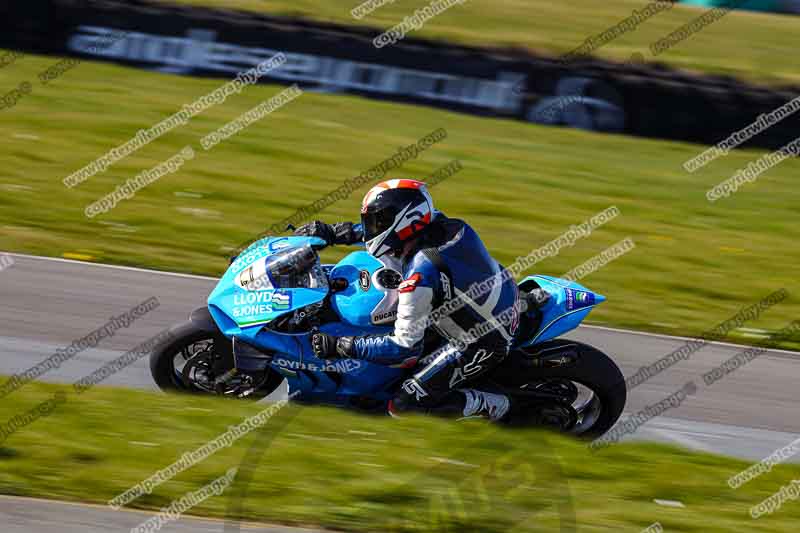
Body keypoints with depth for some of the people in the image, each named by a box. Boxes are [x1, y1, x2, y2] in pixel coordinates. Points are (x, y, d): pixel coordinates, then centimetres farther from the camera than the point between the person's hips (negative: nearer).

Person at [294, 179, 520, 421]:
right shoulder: (438, 224, -7)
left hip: (480, 345, -9)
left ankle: (489, 406, 0)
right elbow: (389, 225, 17)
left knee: (403, 405, -7)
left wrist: (340, 346, -21)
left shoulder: (420, 273, -29)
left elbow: (405, 347, -25)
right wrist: (335, 233, 13)